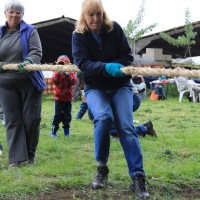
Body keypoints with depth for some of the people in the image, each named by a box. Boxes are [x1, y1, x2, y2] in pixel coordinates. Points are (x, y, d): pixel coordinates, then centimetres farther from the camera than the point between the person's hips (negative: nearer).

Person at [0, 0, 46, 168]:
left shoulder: (30, 31, 1)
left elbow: (36, 52, -11)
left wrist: (28, 62, -32)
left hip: (30, 83, -2)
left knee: (31, 119, 2)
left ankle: (30, 154, 20)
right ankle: (16, 157, 2)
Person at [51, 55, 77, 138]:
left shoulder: (71, 73, 3)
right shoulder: (57, 73, 1)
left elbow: (74, 81, -13)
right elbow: (54, 81, -18)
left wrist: (68, 76, -27)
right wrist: (58, 74, -33)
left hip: (68, 98, 1)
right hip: (58, 98, -1)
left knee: (67, 116, 7)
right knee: (57, 115, -3)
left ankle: (66, 131, 20)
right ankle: (54, 131, 4)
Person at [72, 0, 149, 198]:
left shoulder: (114, 28, -5)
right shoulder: (79, 35, -8)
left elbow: (128, 56, -3)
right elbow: (82, 64, -20)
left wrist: (116, 66, -23)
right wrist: (106, 67, -36)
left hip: (120, 86, 1)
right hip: (95, 88, -1)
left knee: (126, 127, -16)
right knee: (103, 117, -30)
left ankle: (138, 178, -14)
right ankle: (102, 168, -11)